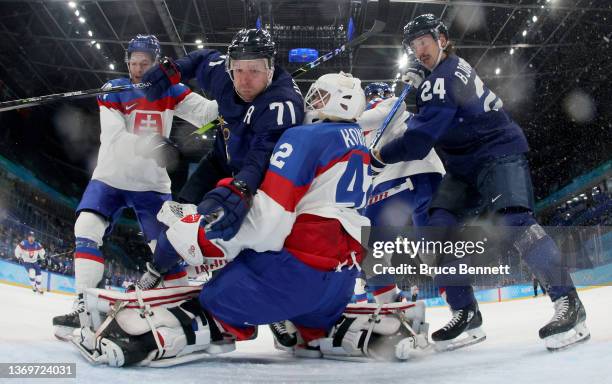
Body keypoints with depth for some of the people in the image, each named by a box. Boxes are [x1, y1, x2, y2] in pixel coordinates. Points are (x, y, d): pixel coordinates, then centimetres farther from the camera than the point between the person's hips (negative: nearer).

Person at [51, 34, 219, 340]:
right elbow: (114, 137, -20)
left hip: (151, 183, 1)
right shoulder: (114, 90, -5)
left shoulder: (170, 91, 0)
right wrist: (152, 147, -37)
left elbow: (205, 112, -12)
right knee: (87, 228, -19)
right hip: (110, 177, 0)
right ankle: (83, 307, -16)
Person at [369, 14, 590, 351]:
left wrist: (379, 157, -15)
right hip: (464, 167, 9)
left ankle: (568, 302, -21)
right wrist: (417, 78, 15)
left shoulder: (445, 76, -17)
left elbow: (420, 139, -24)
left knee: (511, 222, -29)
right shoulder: (441, 71, 13)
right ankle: (466, 313, -5)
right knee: (438, 228, -7)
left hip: (498, 151, -9)